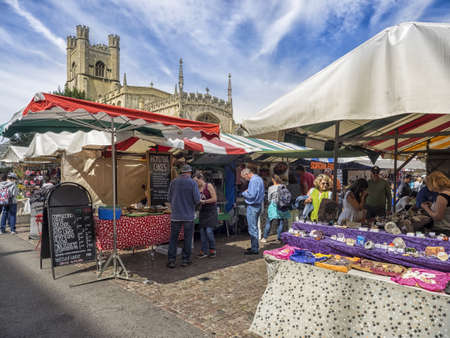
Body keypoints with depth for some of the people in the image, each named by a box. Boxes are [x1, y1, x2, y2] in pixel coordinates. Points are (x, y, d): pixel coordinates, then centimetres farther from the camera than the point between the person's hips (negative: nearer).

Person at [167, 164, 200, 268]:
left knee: (173, 237, 8)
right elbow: (197, 200, -11)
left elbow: (169, 198, 5)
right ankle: (186, 259, 16)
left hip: (176, 215, 2)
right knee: (188, 238, 10)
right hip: (189, 215, -1)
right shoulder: (193, 183, -7)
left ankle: (171, 260, 7)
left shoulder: (173, 182, 0)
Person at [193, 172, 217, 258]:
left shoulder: (209, 186, -8)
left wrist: (203, 201, -16)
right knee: (202, 231, 1)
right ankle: (204, 251, 10)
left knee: (209, 230, -12)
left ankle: (212, 250, 6)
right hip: (202, 211, 6)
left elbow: (214, 199, -13)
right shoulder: (198, 189, 7)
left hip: (211, 211, -5)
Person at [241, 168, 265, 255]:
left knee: (252, 228, -3)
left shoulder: (253, 180, -18)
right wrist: (247, 191, 8)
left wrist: (244, 193, -6)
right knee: (254, 227, 18)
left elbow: (251, 195, -24)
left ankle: (254, 249, 3)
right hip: (258, 205, 10)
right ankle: (255, 246, 28)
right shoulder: (259, 179, 13)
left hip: (252, 206, -10)